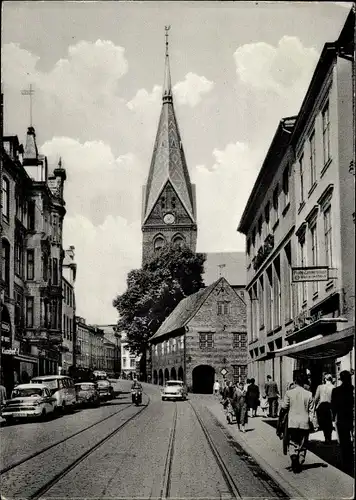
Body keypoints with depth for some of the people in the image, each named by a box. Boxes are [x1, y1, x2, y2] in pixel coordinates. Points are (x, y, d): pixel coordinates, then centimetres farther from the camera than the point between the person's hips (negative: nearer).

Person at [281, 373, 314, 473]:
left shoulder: (289, 393, -6)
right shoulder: (309, 394, -3)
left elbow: (284, 407, -2)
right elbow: (311, 410, -1)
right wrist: (310, 420, 8)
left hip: (292, 422, -1)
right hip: (305, 423, 1)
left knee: (293, 443, 9)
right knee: (303, 445, 12)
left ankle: (293, 457, -17)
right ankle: (299, 464, 14)